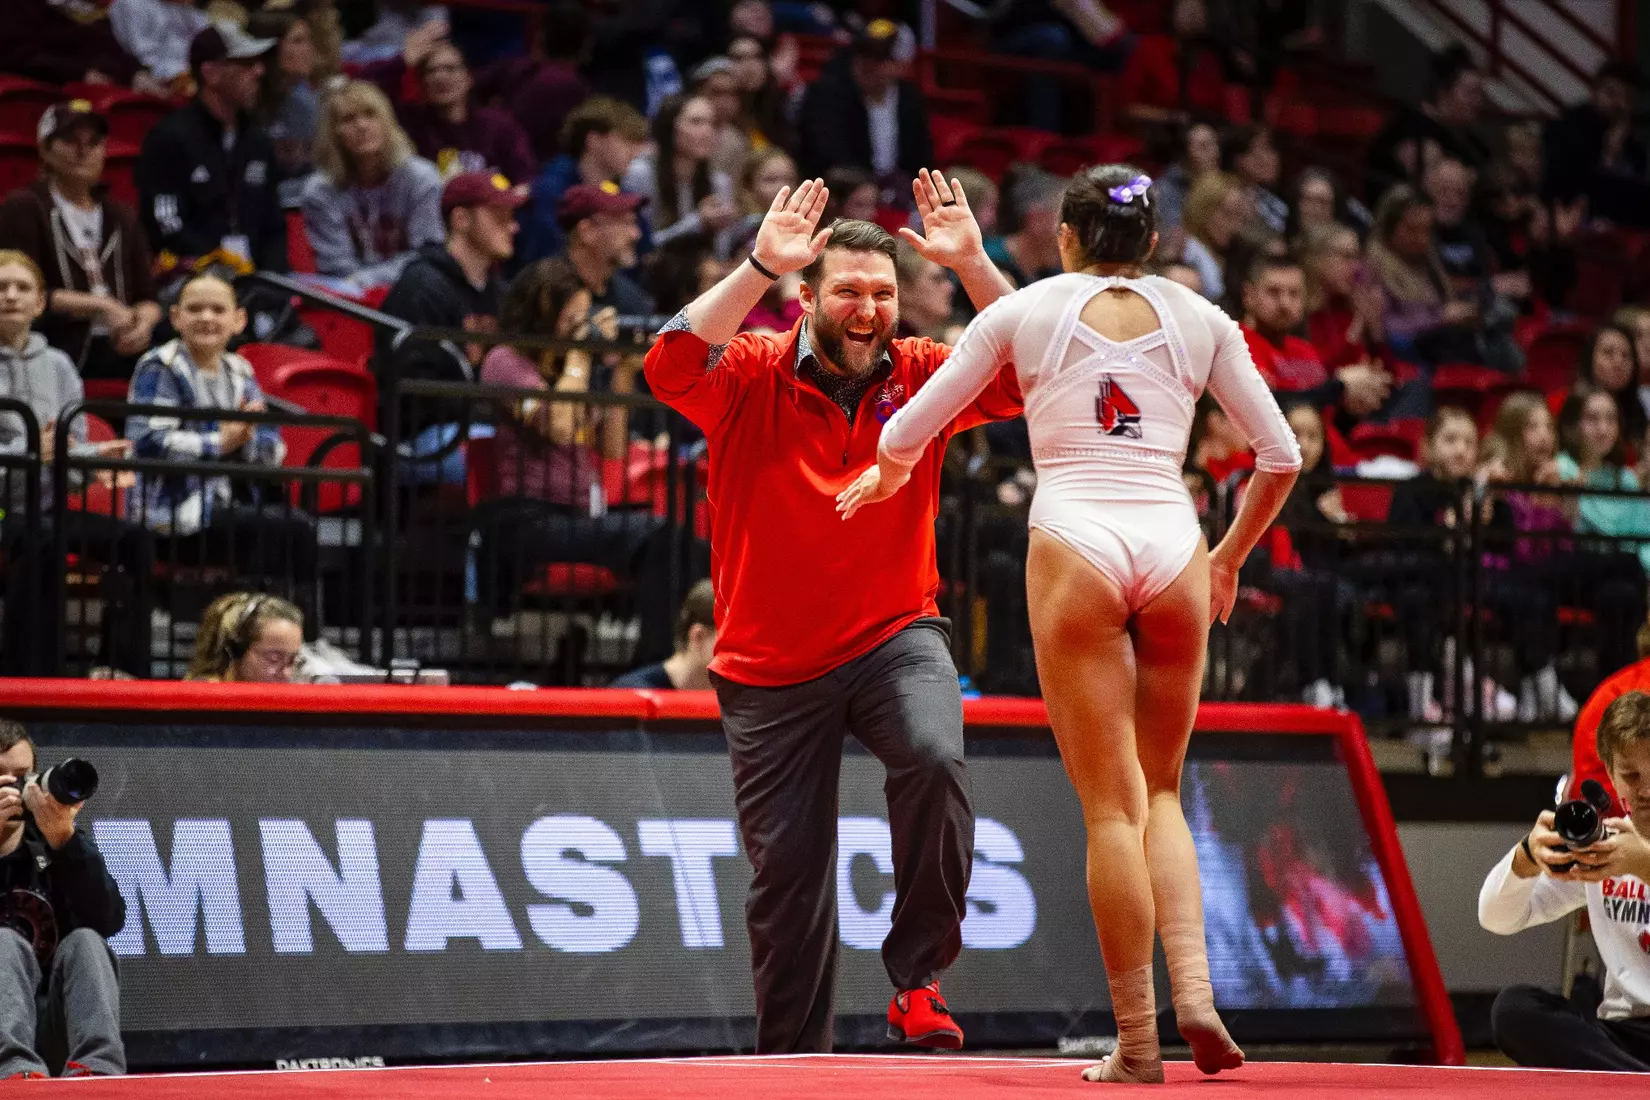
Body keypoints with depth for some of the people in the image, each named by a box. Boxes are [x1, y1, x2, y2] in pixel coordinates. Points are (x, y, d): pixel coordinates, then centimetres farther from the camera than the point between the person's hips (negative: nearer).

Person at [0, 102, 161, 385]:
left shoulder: (121, 216, 23)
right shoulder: (23, 209, 6)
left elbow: (148, 297, 17)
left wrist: (144, 322, -8)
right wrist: (101, 307, -10)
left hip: (120, 350, 5)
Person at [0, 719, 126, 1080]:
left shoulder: (61, 842, 16)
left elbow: (109, 921, -3)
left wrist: (64, 839, -16)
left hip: (59, 1029, 2)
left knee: (84, 942, -23)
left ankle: (98, 1071, -51)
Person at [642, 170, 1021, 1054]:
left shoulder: (918, 377, -1)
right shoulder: (752, 377, -8)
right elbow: (671, 367, -27)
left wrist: (972, 266, -22)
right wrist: (760, 267, -33)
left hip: (895, 638, 0)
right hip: (771, 667, 0)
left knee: (934, 759, -31)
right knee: (787, 869, 6)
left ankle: (918, 979, -16)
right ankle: (791, 1058, 24)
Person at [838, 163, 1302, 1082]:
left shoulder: (1026, 310, 10)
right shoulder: (1200, 319, 14)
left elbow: (905, 435, 15)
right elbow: (1281, 457, 13)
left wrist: (885, 479, 37)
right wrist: (1232, 555, 27)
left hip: (1075, 548, -2)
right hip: (1171, 548, 2)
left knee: (1112, 805, 0)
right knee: (1161, 792, 15)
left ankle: (1137, 1041, -1)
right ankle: (1194, 988, -5)